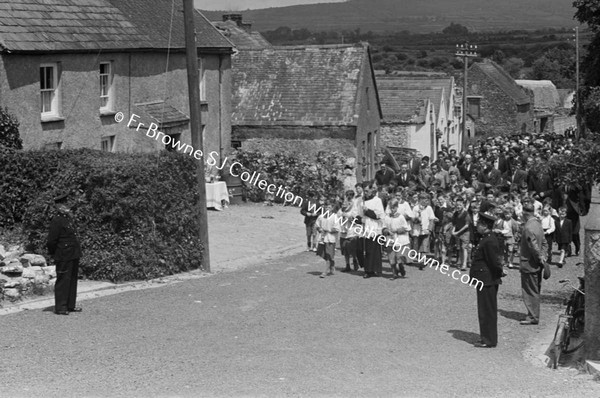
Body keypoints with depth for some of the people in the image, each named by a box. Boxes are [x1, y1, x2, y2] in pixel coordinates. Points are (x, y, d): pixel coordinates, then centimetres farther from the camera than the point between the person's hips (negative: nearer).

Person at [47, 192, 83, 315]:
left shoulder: (69, 218, 14)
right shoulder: (57, 221, -15)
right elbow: (51, 240, -16)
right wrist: (54, 254, -6)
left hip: (74, 256, 9)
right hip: (64, 257, -9)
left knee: (72, 280, 13)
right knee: (63, 281, -3)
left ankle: (70, 305, 22)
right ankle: (60, 307, 3)